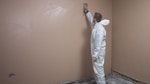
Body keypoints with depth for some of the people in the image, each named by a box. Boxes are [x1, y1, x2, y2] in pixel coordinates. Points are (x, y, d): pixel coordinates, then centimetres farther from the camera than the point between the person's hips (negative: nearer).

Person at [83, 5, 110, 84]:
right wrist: (87, 12, 42)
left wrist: (95, 55, -26)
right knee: (97, 69, 18)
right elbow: (90, 20, 32)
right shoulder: (96, 25, 8)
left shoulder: (99, 28, -22)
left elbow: (98, 44, -26)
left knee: (99, 69, -3)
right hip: (96, 52, 10)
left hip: (98, 53, -10)